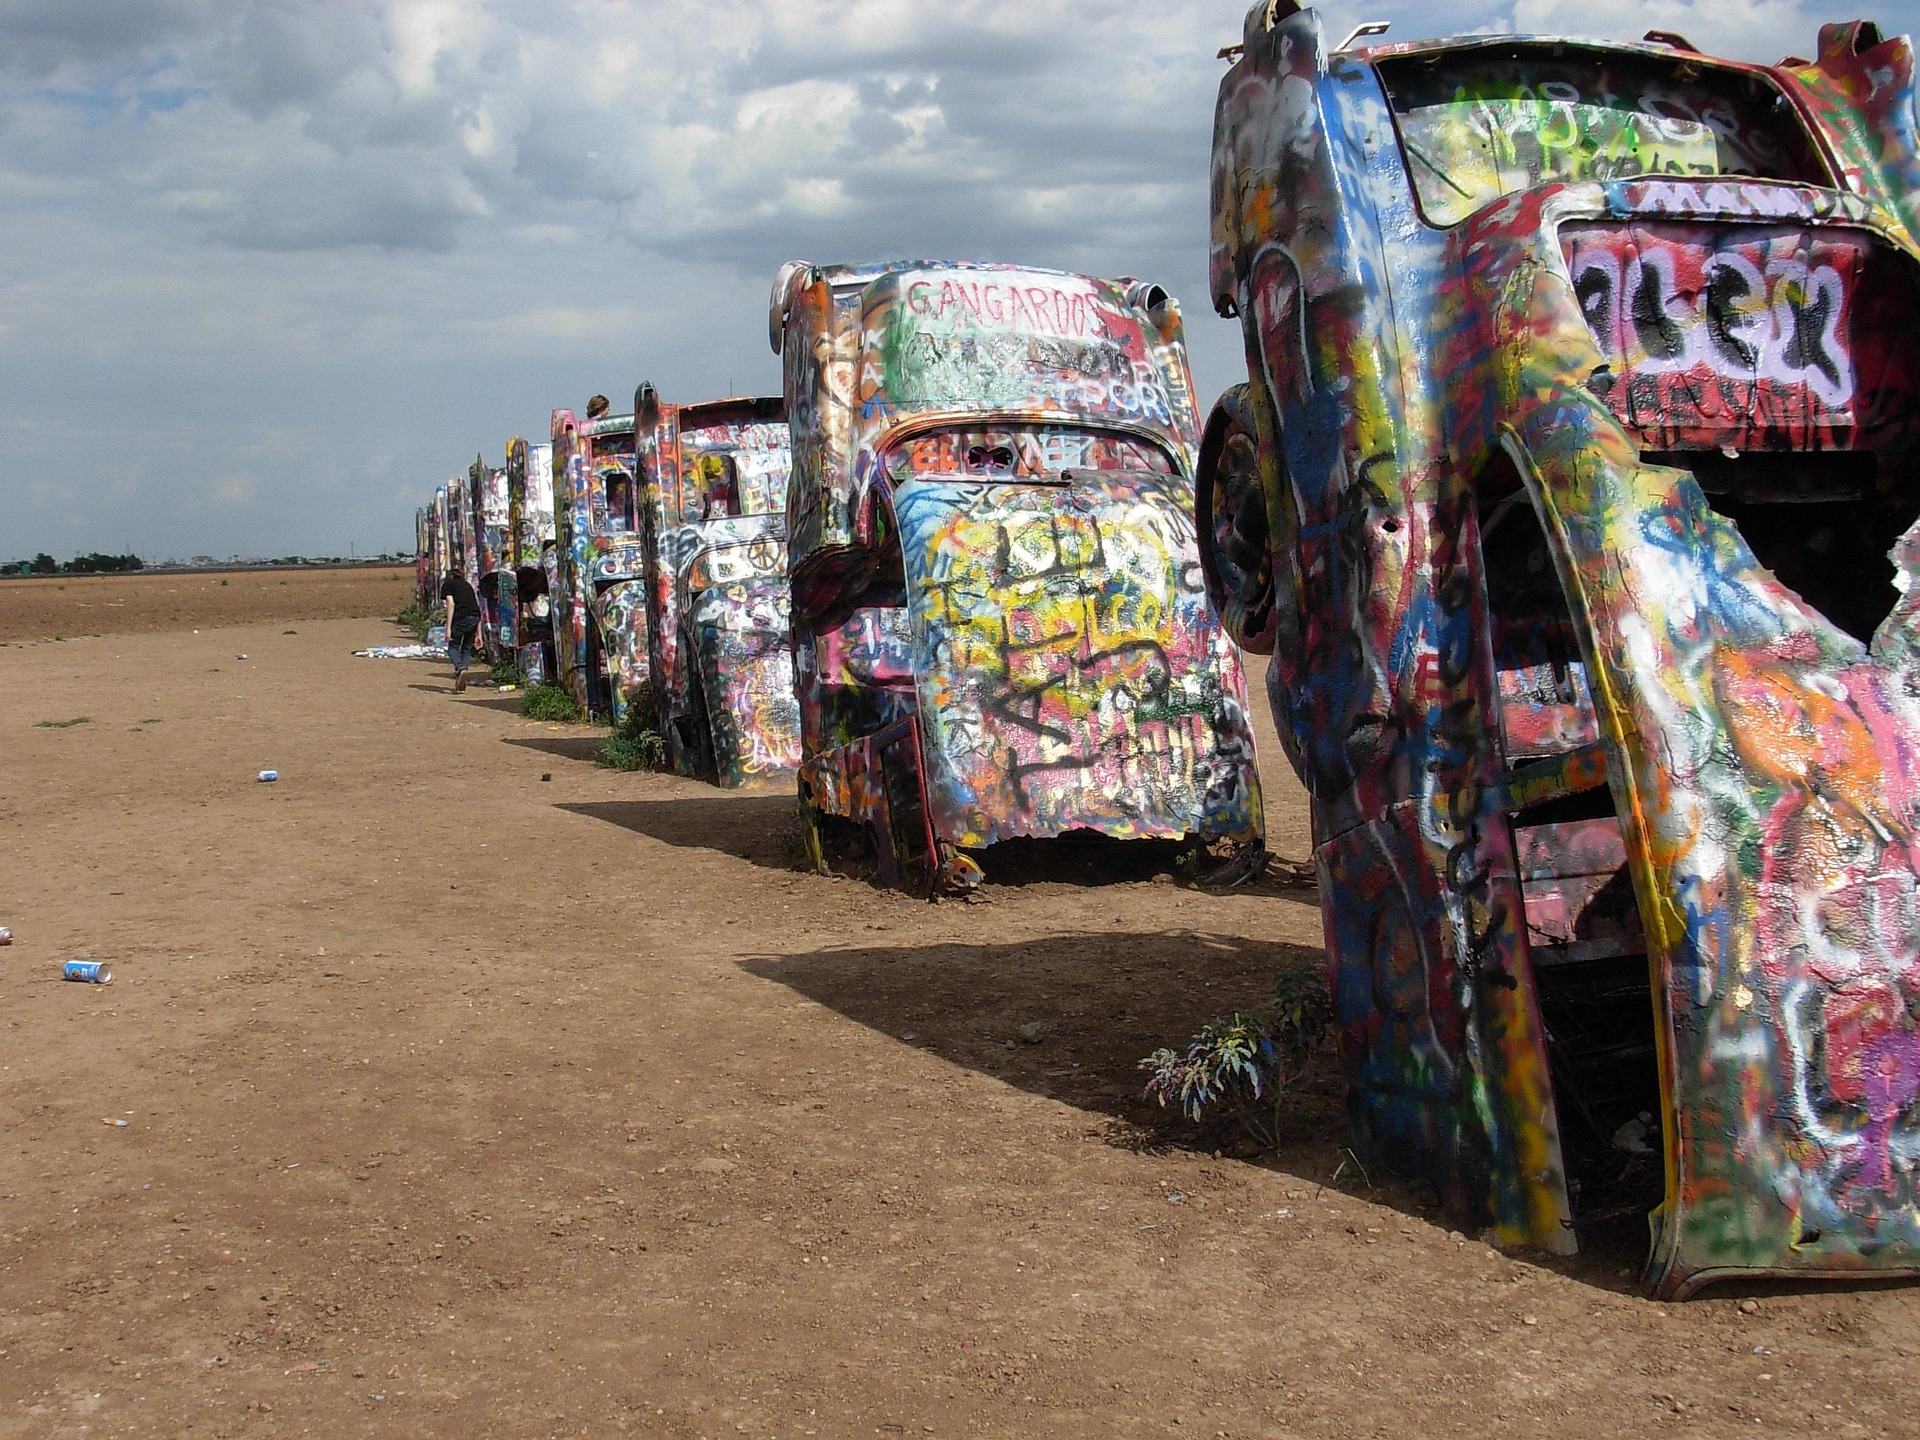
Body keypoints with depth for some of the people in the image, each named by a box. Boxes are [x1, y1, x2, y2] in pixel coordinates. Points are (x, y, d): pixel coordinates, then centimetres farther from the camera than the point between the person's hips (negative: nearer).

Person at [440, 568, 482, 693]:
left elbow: (451, 604, -3)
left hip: (460, 618, -5)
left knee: (453, 647, 9)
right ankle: (461, 683, 9)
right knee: (467, 649, 16)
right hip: (474, 617, 5)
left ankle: (460, 669, -20)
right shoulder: (468, 585, 28)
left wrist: (448, 628, -7)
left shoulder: (447, 584, 13)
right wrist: (479, 633, 23)